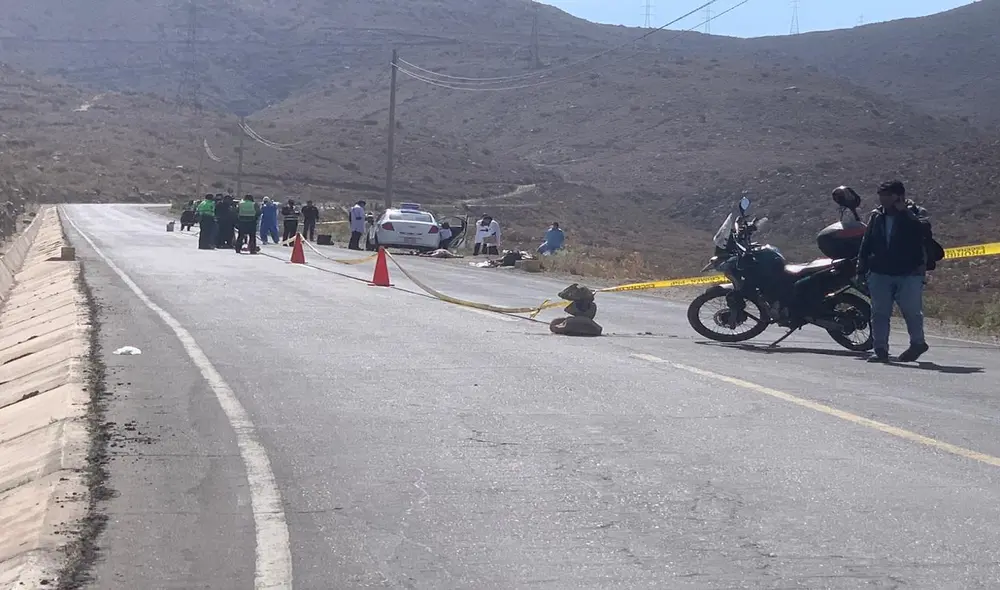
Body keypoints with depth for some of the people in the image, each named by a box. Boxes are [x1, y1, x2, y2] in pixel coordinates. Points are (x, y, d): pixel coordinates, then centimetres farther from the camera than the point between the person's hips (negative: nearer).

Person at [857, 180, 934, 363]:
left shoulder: (916, 213, -1)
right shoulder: (877, 216, 10)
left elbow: (923, 229, -24)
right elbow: (866, 244, 14)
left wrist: (904, 211, -20)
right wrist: (861, 270, 10)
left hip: (909, 274, -4)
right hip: (880, 274, 4)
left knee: (912, 311, 0)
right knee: (879, 313, 2)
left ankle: (918, 343, 22)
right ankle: (880, 350, 6)